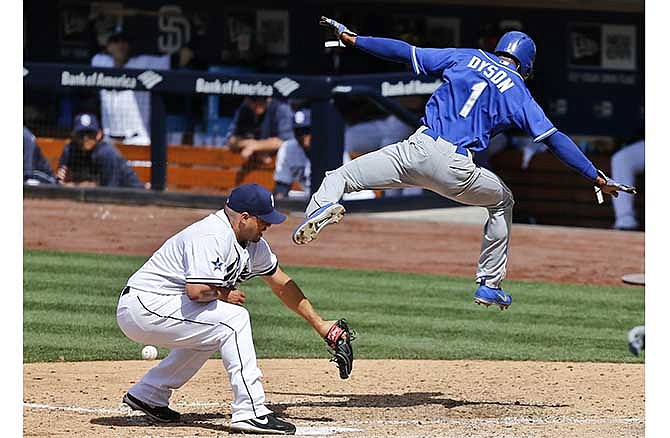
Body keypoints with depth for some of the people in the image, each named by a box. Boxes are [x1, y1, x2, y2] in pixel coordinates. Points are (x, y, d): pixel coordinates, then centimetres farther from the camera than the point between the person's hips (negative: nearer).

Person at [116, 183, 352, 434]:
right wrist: (224, 295, -11)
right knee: (233, 318, -15)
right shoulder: (211, 237, -21)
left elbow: (281, 283, 19)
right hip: (143, 307, -10)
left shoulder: (252, 242, 10)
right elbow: (197, 290, -32)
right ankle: (251, 412, -17)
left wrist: (319, 326, 21)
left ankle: (147, 395, 25)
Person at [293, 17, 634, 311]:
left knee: (339, 177, 4)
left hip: (418, 149, 0)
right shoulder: (518, 92, 14)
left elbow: (405, 53, 16)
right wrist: (597, 178, 9)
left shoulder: (466, 57, 19)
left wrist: (352, 39, 24)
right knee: (502, 202, 30)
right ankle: (490, 284, 27)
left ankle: (324, 204, -34)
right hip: (455, 170, 0)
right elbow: (555, 139, 7)